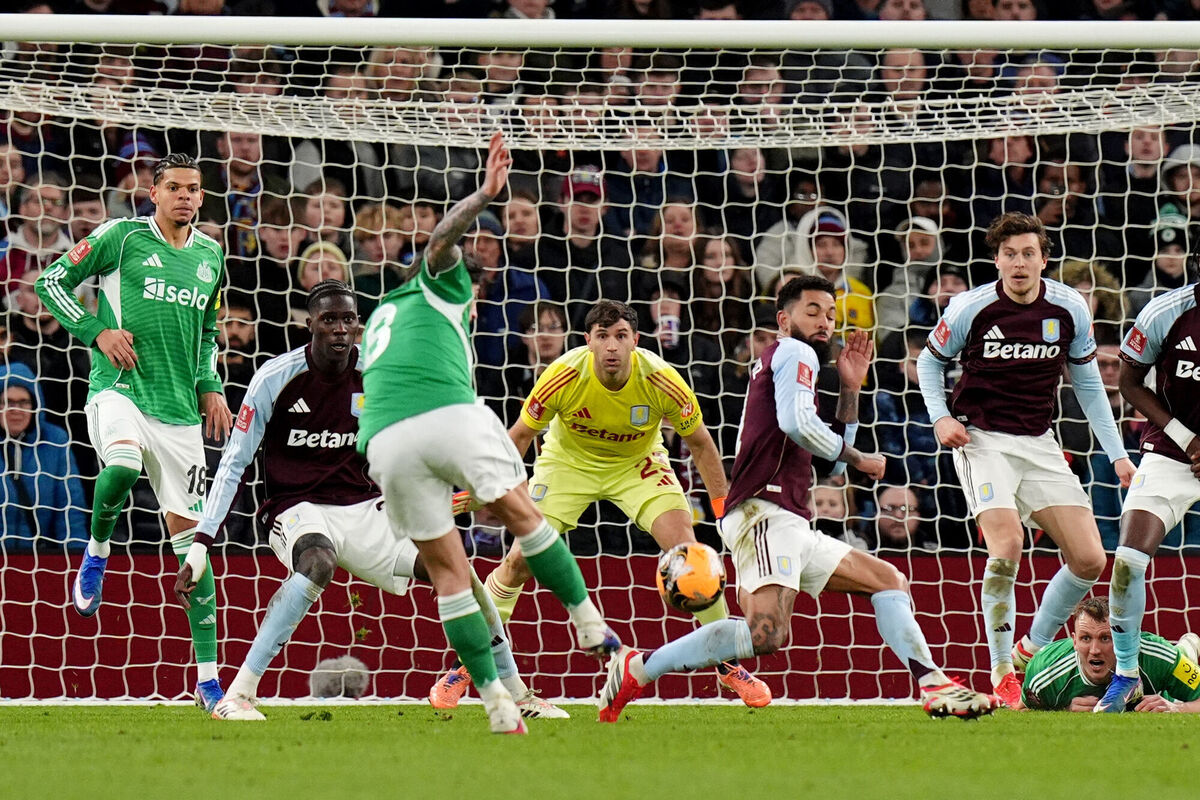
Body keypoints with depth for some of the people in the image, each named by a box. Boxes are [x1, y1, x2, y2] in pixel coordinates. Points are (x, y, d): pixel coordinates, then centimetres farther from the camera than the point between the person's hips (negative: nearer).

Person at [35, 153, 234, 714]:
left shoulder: (210, 256, 14)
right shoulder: (122, 236, -2)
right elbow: (51, 282, 2)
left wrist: (210, 388, 14)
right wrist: (96, 331, -8)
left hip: (179, 408, 5)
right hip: (119, 388, -5)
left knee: (189, 534, 1)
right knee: (123, 464, -38)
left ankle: (209, 678, 4)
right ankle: (97, 554, -4)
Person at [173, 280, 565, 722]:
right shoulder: (276, 378, -12)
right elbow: (234, 462, -9)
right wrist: (200, 545, -15)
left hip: (363, 510, 5)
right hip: (297, 511, -5)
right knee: (319, 562, -39)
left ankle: (517, 696, 11)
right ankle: (236, 696, -41)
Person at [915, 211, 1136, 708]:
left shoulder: (1070, 309, -2)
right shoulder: (970, 309, -9)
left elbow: (1088, 384, 10)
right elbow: (929, 361, 8)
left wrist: (1117, 454, 8)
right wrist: (940, 418, -9)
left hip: (1039, 444, 4)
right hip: (982, 439, -4)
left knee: (1089, 559, -6)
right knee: (1006, 543, -26)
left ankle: (1033, 648, 17)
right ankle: (1001, 672, -12)